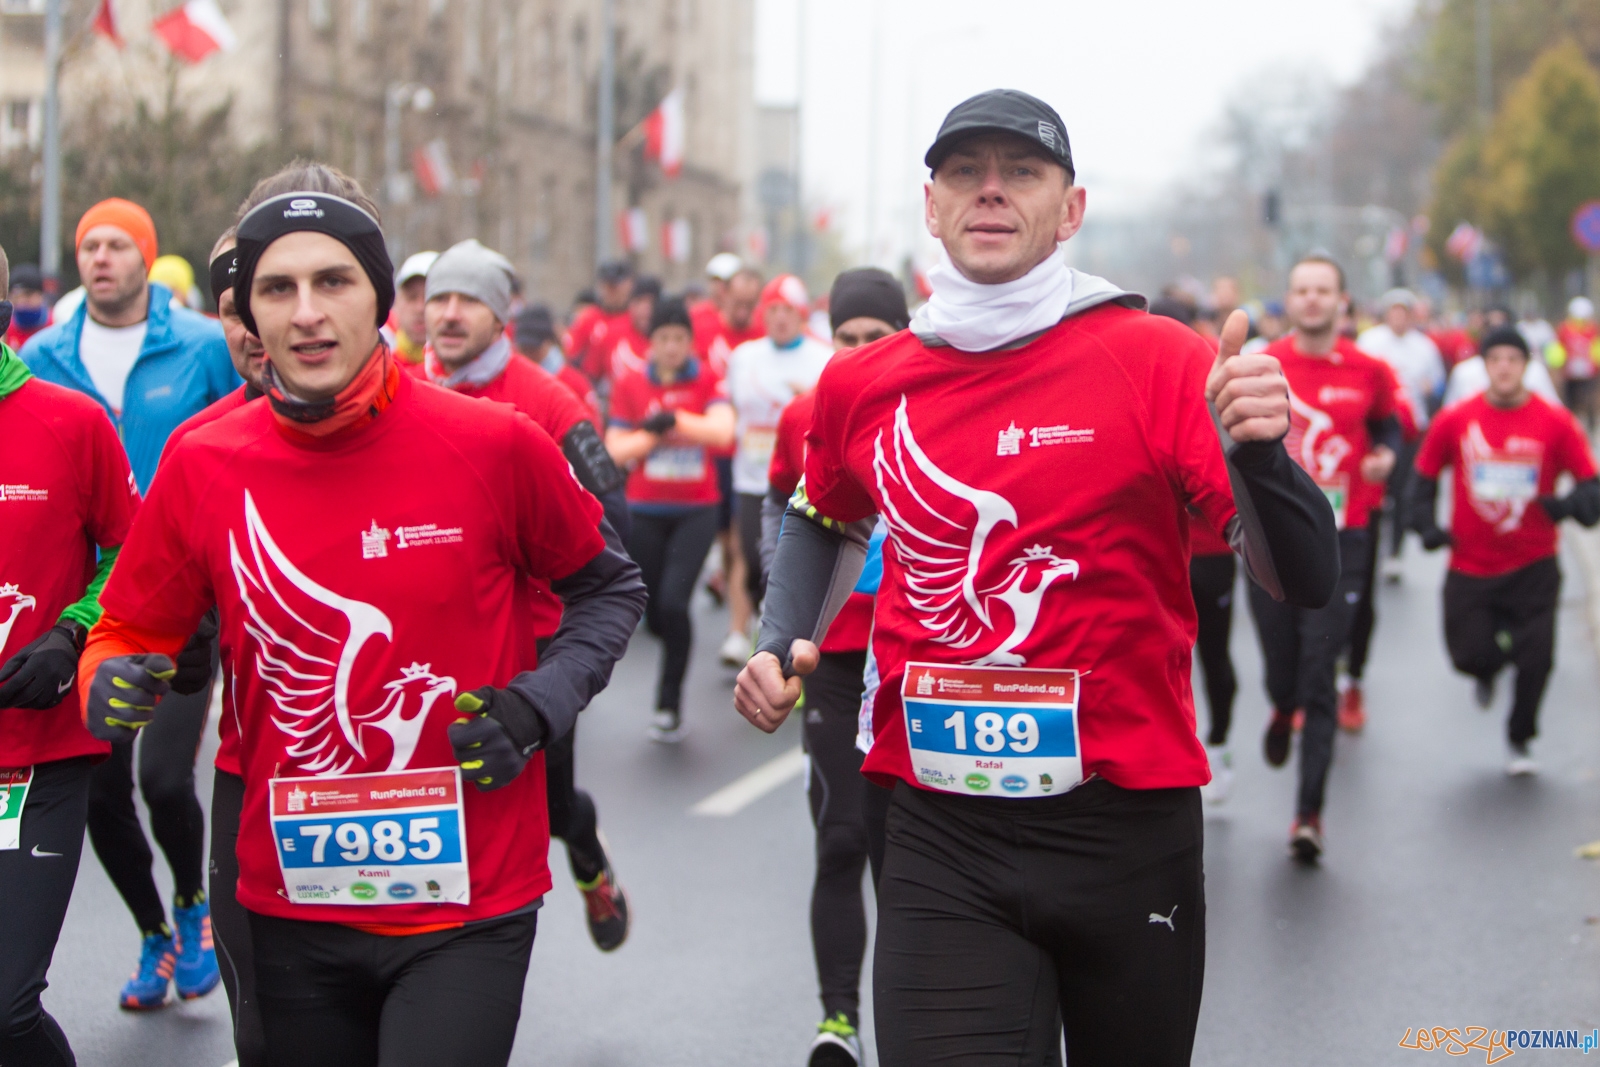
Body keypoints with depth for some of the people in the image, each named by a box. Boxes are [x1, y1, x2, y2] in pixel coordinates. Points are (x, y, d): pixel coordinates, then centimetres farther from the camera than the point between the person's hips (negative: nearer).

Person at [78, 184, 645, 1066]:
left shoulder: (494, 445, -8)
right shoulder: (202, 465, -3)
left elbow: (607, 588, 7)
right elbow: (129, 633, 8)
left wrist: (540, 703, -7)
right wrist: (110, 686, -14)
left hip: (468, 903, -2)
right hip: (292, 906, 3)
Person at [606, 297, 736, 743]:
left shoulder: (707, 381, 0)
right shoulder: (630, 384, 3)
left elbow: (722, 430, -16)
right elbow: (615, 450, -1)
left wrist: (674, 419, -24)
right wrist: (653, 435, -16)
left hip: (695, 510, -2)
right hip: (645, 511, 2)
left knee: (673, 603, -18)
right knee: (653, 615, 7)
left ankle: (669, 705, -4)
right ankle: (676, 653, 44)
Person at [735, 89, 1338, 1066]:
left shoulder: (1159, 361, -7)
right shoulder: (862, 385, 4)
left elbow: (1305, 582, -12)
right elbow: (828, 523, 27)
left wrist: (1256, 449, -30)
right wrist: (784, 645, 10)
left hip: (1127, 828, -1)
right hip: (940, 841, 1)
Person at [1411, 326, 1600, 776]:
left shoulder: (1555, 423, -6)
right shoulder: (1455, 421, -3)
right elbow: (1425, 475, 10)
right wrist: (1426, 524, -4)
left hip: (1533, 567, -1)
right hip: (1470, 566, 1)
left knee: (1536, 658, -8)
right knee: (1468, 655, -2)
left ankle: (1519, 739, 19)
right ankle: (1488, 670, 40)